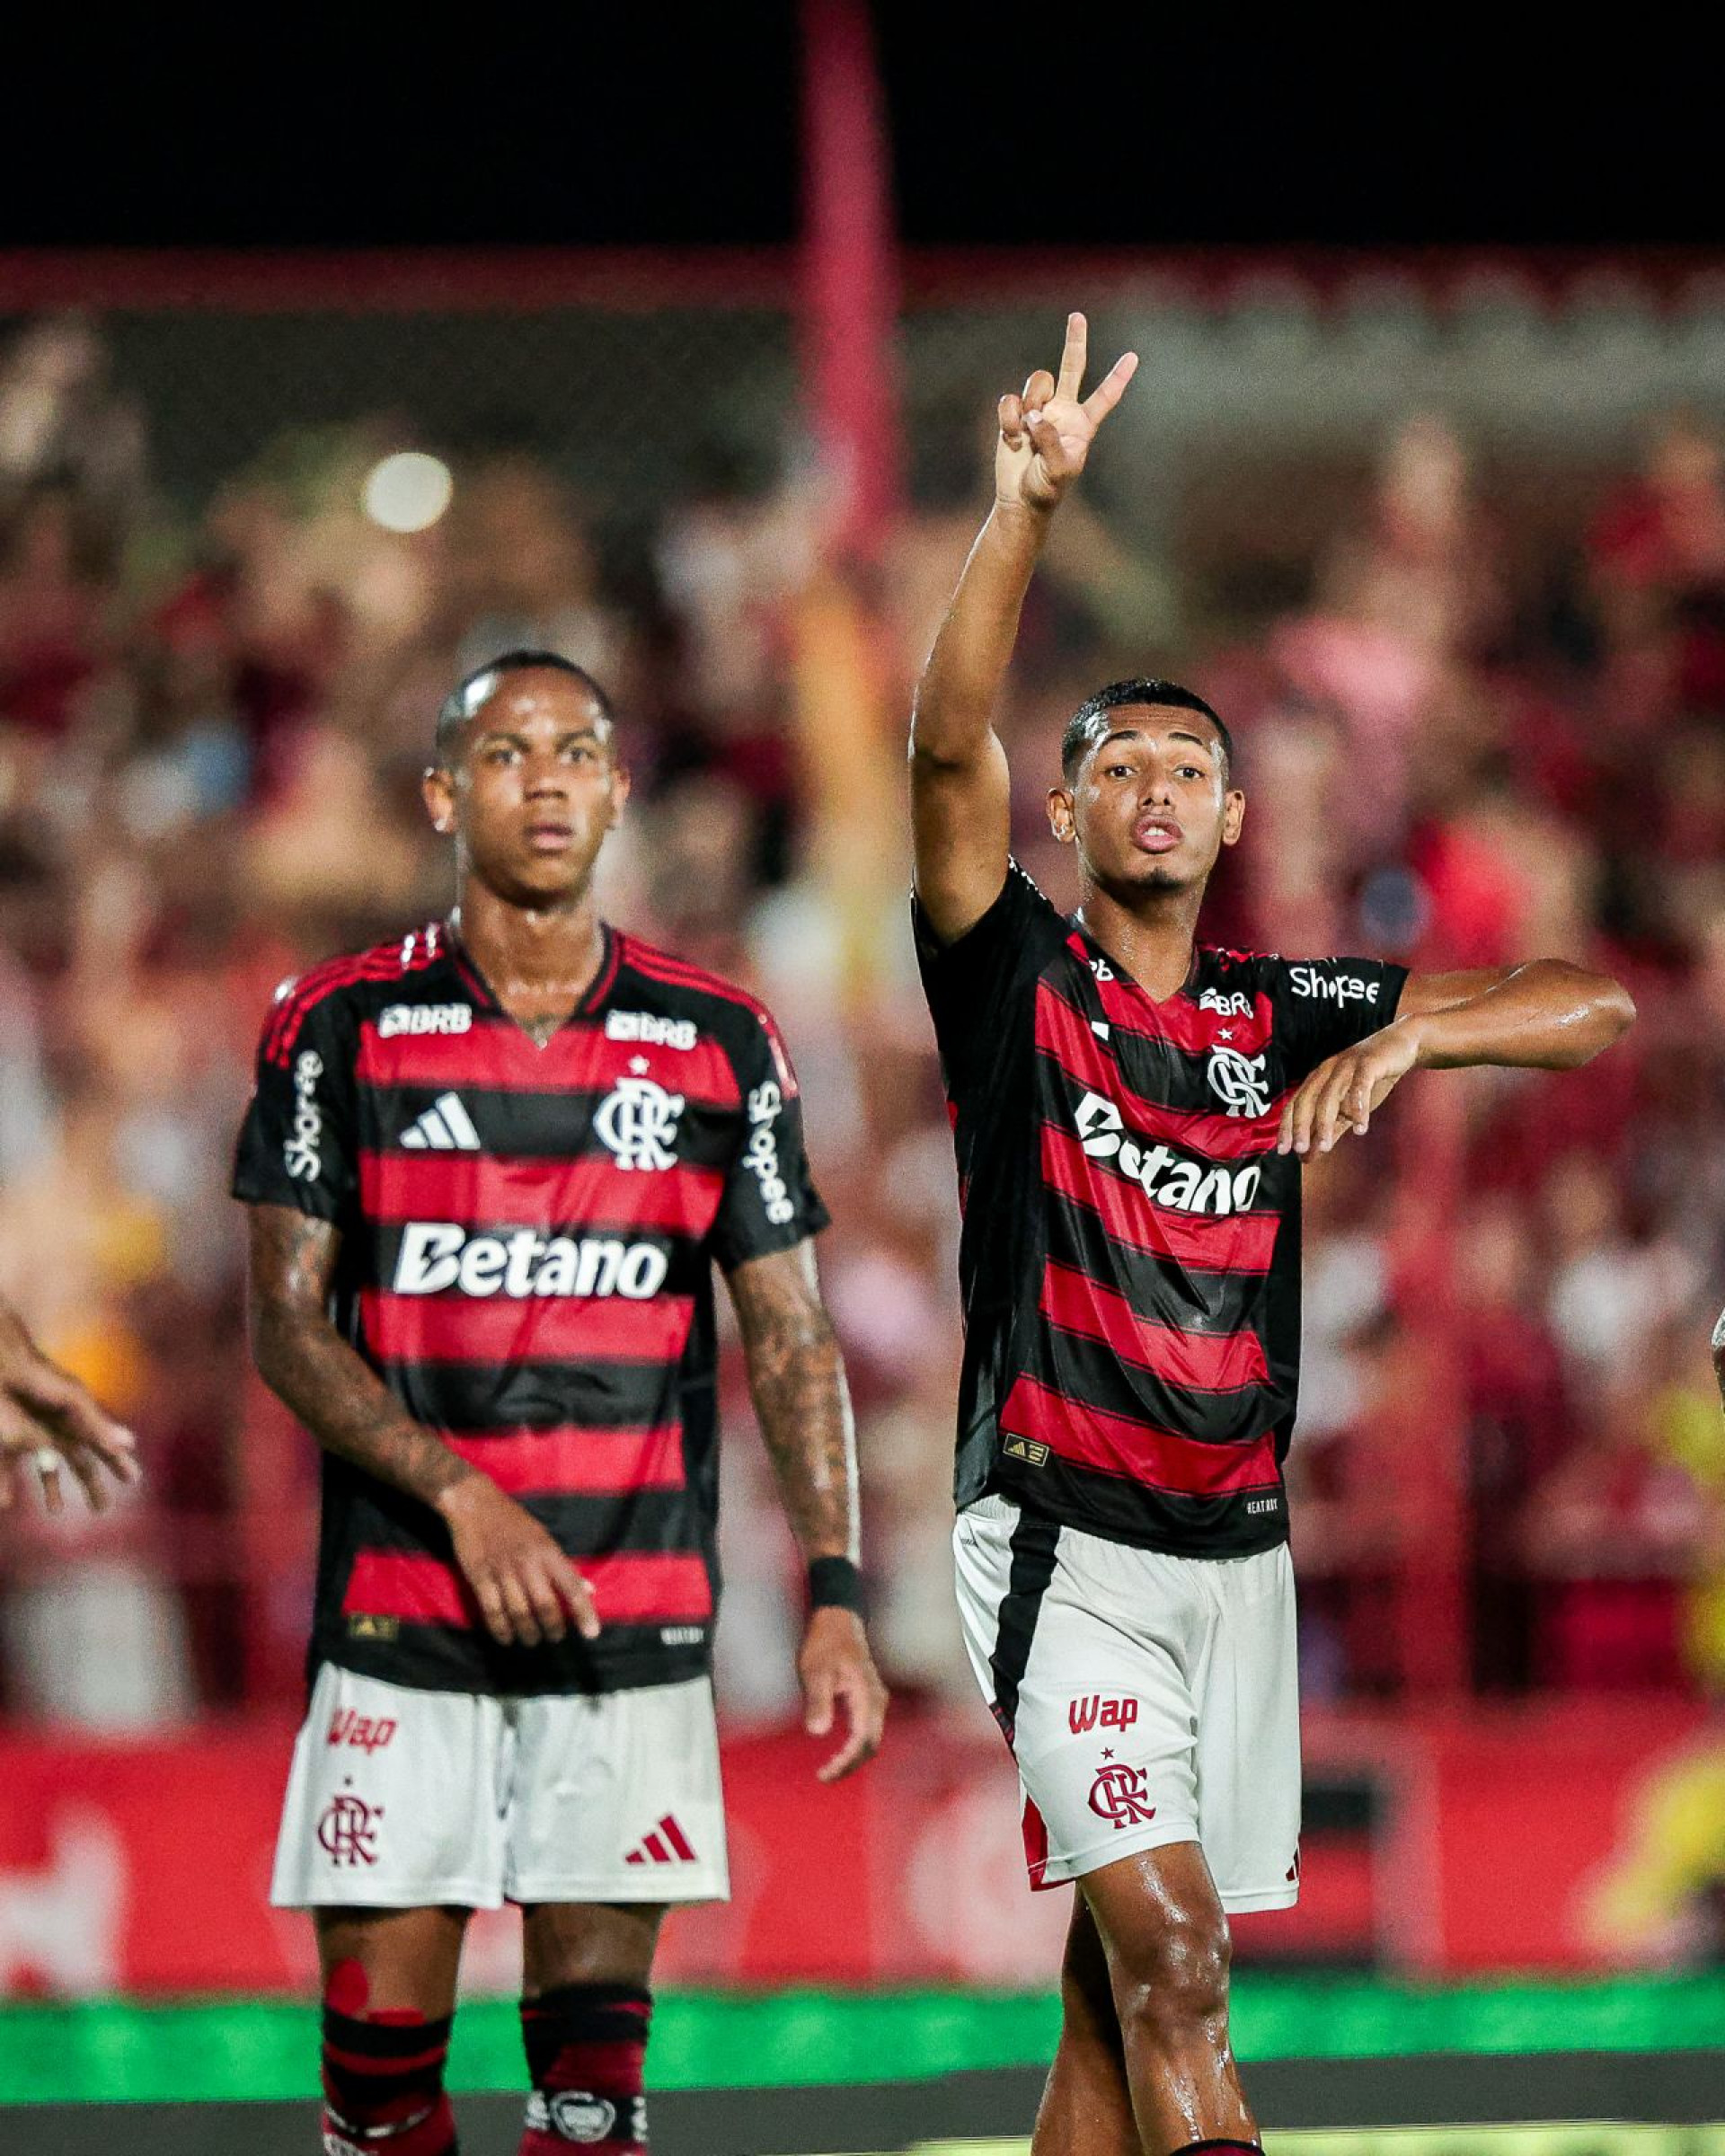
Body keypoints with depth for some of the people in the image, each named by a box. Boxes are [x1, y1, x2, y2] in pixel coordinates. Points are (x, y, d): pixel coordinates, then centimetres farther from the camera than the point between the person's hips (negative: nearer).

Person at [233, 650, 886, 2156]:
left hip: (635, 1633, 1)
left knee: (596, 2028, -2)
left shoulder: (719, 1045, 7)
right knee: (383, 2023, -3)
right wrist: (460, 1492, -14)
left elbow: (790, 1337, 8)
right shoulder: (343, 1027, 2)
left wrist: (835, 1594, -3)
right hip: (401, 1620, -1)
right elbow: (286, 1324, 0)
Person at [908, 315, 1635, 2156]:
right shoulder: (1017, 978, 1)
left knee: (1119, 1989, 8)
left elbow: (1594, 1008, 7)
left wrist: (1403, 1035, -13)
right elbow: (948, 745, -16)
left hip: (1236, 1551, 5)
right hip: (1060, 1539, -5)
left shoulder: (1281, 1015, 10)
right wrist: (1028, 503, -26)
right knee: (1170, 1950, -18)